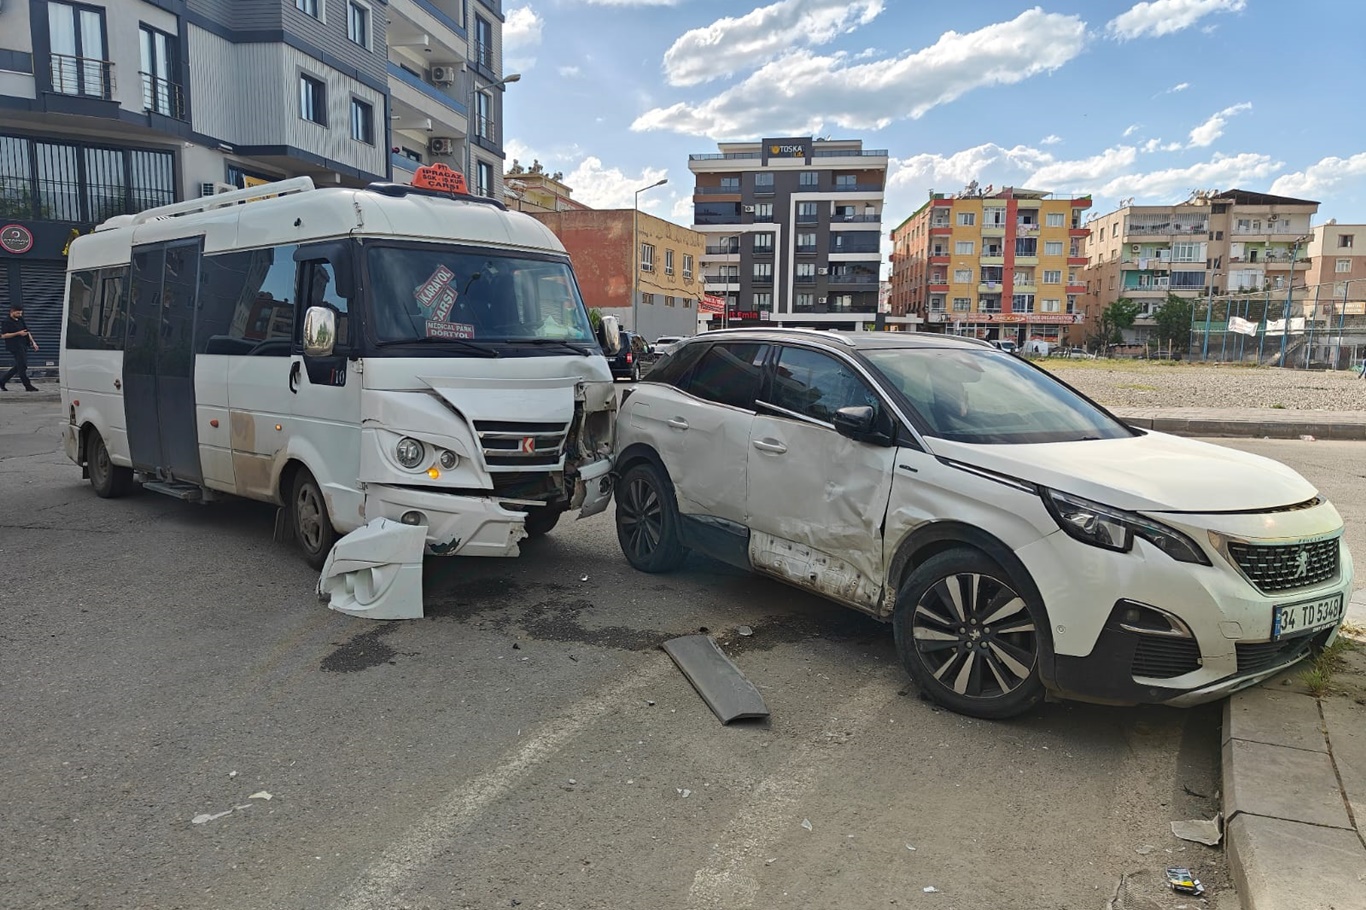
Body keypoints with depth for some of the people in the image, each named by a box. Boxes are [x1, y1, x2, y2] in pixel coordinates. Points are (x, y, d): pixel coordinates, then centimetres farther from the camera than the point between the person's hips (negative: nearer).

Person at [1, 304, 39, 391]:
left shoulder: (20, 320, 15)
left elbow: (27, 332, 21)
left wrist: (33, 342, 11)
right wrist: (18, 333, -18)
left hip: (23, 346, 8)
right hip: (15, 347, -8)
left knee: (19, 366, 11)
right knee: (22, 366, -8)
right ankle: (28, 386, -4)